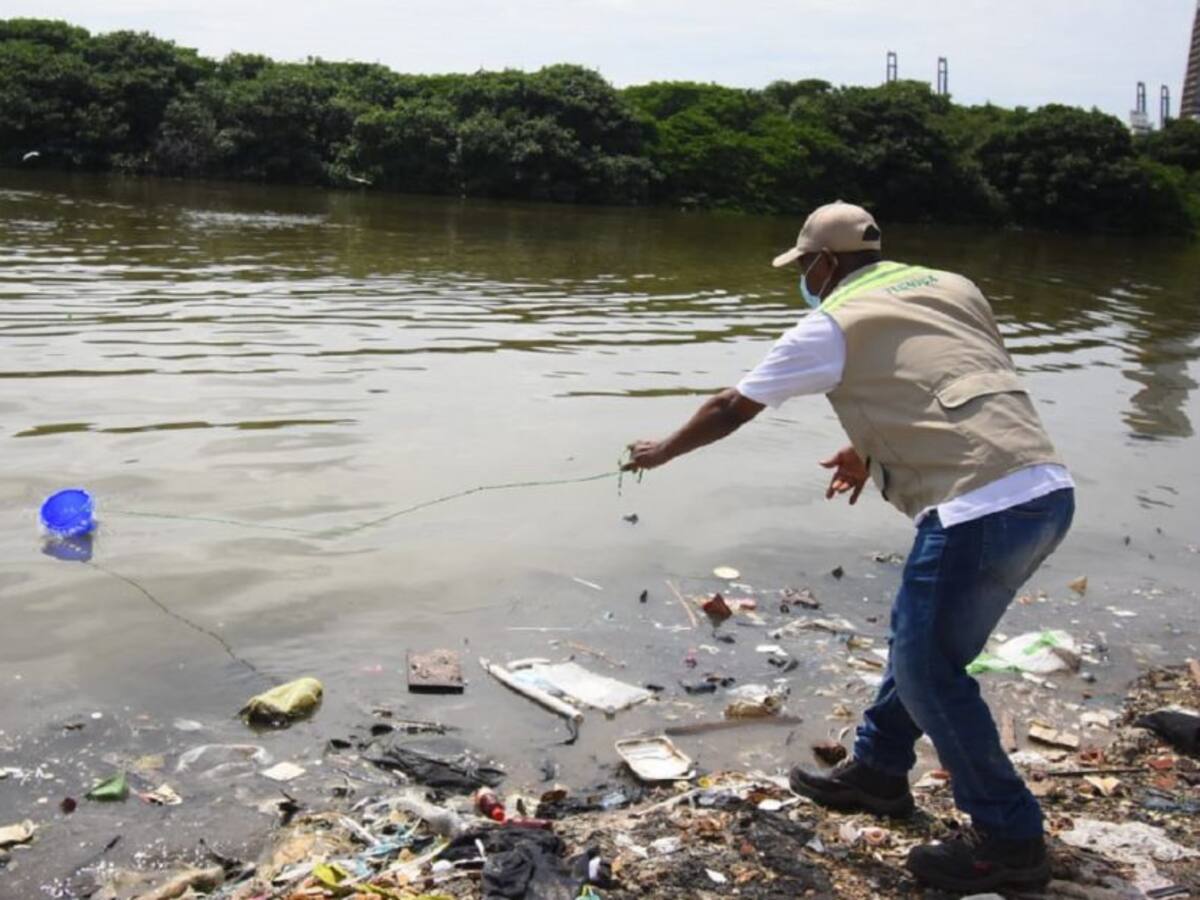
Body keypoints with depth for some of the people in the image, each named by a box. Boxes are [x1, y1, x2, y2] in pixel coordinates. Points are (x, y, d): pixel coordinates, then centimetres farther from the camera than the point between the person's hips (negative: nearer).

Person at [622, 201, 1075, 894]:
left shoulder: (833, 324, 2)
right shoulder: (950, 286, 19)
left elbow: (731, 408, 12)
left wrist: (663, 451, 28)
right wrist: (876, 452, 32)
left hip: (982, 507, -8)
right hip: (1048, 488, 8)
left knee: (928, 671, 7)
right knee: (920, 638, 23)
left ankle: (1010, 840, 16)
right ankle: (878, 771, 38)